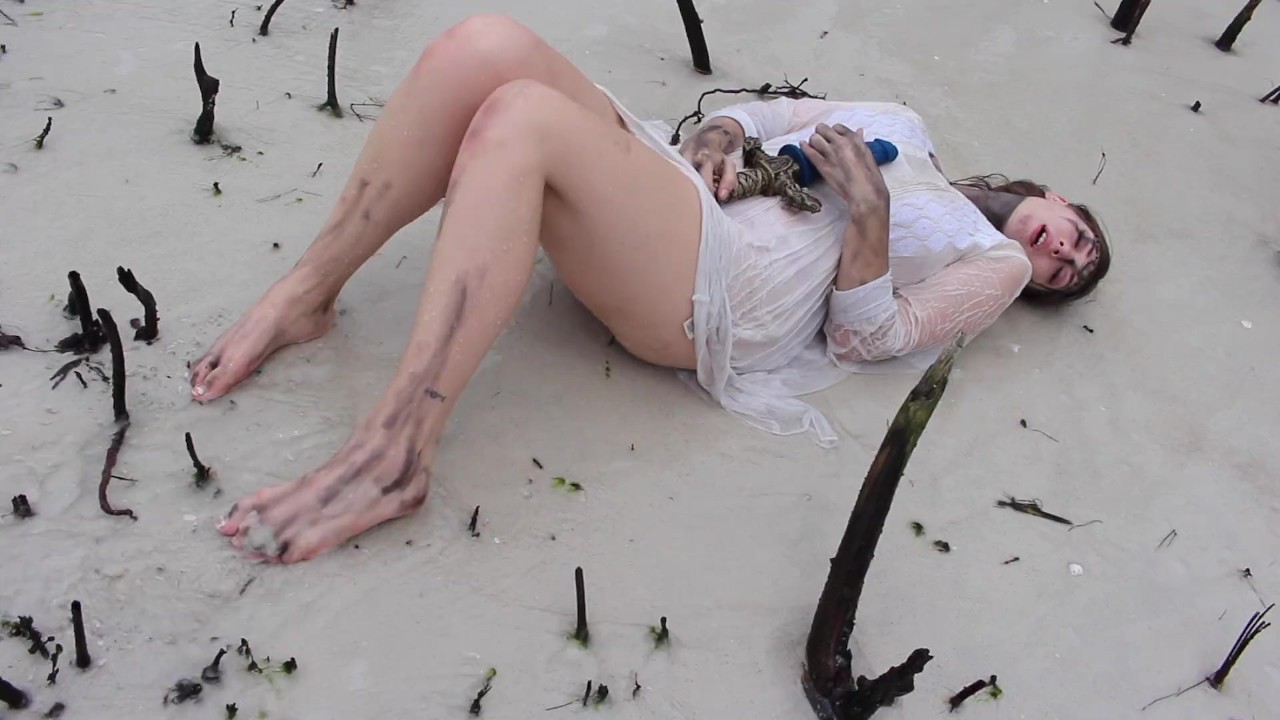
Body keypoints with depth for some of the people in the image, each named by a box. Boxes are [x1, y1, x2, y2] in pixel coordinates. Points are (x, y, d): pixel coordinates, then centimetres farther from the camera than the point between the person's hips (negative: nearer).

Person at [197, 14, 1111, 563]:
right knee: (488, 46, -22)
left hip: (714, 291, -6)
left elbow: (865, 337, 2)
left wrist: (869, 208, -9)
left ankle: (392, 456, -34)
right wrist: (717, 135, 5)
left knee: (522, 116, -33)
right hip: (671, 179, 6)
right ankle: (308, 293, -14)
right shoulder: (902, 124, 32)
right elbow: (762, 110, 27)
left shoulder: (995, 263, 17)